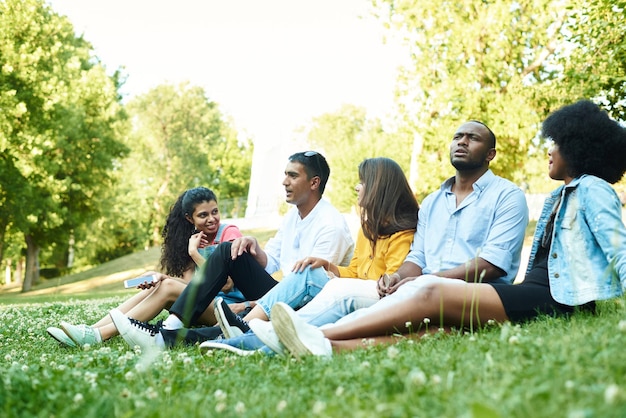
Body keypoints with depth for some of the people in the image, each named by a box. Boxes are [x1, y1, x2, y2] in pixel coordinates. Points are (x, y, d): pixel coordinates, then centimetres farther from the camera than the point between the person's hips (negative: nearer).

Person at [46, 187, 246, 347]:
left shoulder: (229, 232, -8)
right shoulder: (193, 238, 12)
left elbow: (225, 285, -16)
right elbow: (190, 282, 0)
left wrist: (194, 252, -16)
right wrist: (161, 277, -19)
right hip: (204, 302, 6)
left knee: (168, 287, -24)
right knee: (154, 284, -12)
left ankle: (98, 335, -30)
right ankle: (91, 330, -20)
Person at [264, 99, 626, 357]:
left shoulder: (592, 188, 1)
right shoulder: (558, 198, 28)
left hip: (556, 299, -8)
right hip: (532, 293, 8)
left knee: (431, 294, -22)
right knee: (436, 327, -18)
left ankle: (320, 336, -26)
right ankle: (328, 347, -37)